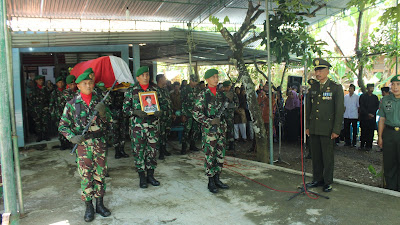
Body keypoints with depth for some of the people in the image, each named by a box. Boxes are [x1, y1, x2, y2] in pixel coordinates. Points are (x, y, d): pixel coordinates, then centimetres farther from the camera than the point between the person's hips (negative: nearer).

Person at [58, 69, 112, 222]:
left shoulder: (99, 101, 5)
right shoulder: (72, 104, 0)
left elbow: (108, 122, 4)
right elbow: (63, 125, 3)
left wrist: (102, 113, -16)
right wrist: (73, 137, -14)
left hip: (99, 142, 2)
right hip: (83, 143, -2)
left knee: (100, 174, 8)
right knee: (86, 175, 0)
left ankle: (99, 204, 22)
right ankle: (88, 207, 14)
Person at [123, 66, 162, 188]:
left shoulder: (155, 89, 8)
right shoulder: (131, 90, 2)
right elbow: (125, 108, 0)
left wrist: (159, 112, -10)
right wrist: (137, 112, -18)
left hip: (153, 125, 2)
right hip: (137, 125, -2)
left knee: (152, 150, 6)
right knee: (138, 151, 1)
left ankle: (150, 175, 20)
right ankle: (142, 177, 15)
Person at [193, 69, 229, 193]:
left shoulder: (220, 94, 11)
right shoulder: (202, 95, -7)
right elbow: (196, 113, -11)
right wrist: (210, 121, -18)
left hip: (221, 127, 6)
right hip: (209, 129, -6)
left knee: (220, 155, 10)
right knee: (210, 155, -1)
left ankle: (217, 179, 23)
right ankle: (211, 182, 10)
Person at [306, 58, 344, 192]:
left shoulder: (336, 88, -4)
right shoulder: (313, 87, 11)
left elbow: (340, 110, -6)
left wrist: (336, 130, -11)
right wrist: (307, 126, 11)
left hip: (327, 129, -4)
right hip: (314, 129, 4)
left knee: (327, 156, 4)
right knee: (315, 155, 11)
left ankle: (328, 182, 18)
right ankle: (317, 179, 24)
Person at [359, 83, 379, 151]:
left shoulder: (375, 97, 14)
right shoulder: (362, 96, 5)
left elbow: (377, 107, 10)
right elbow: (361, 107, -2)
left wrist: (372, 114, -5)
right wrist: (368, 114, -11)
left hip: (372, 117, 2)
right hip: (364, 117, -2)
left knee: (370, 132, -1)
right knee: (363, 132, -2)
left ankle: (368, 146, 4)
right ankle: (362, 145, 4)